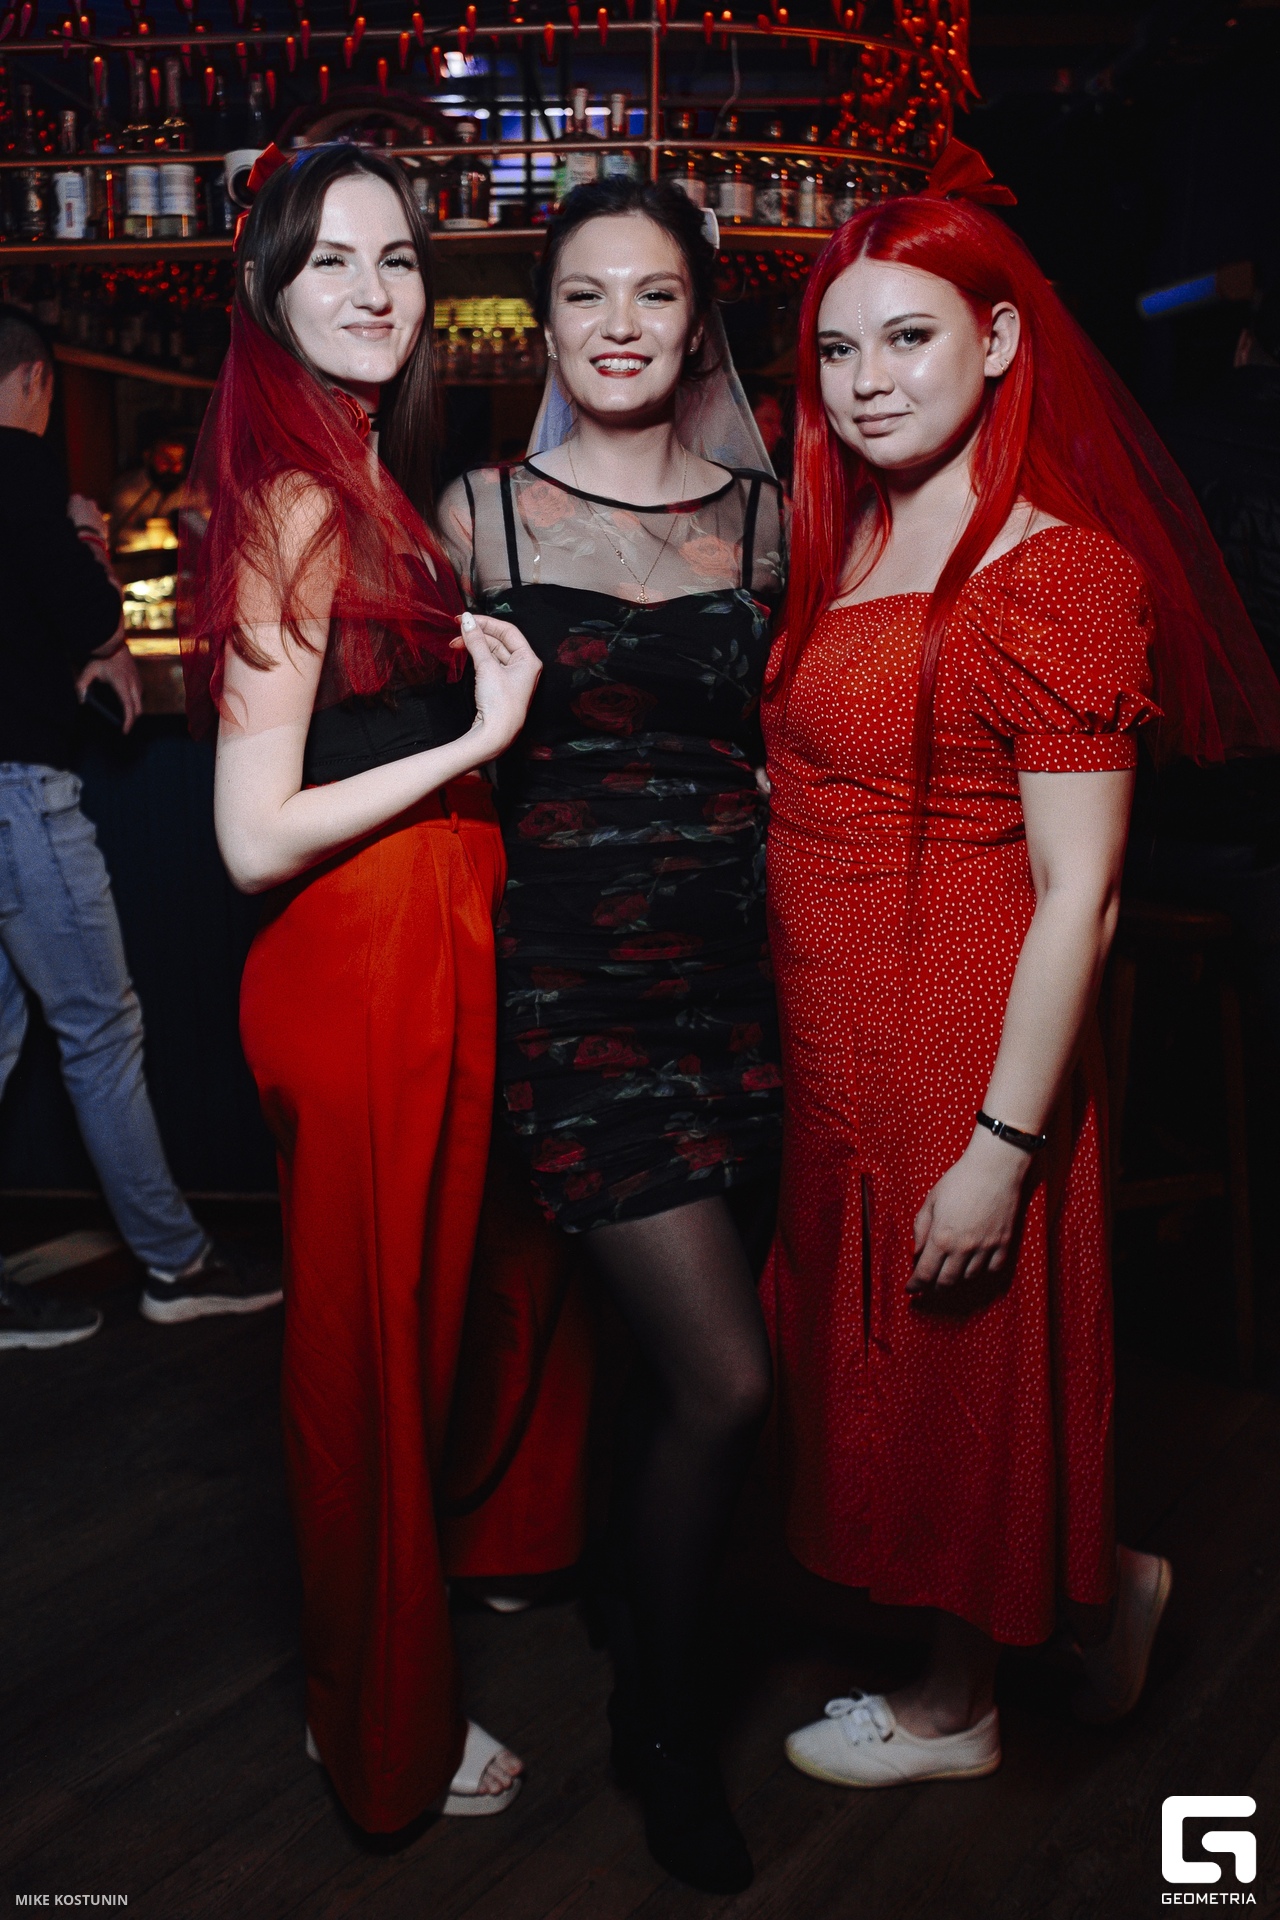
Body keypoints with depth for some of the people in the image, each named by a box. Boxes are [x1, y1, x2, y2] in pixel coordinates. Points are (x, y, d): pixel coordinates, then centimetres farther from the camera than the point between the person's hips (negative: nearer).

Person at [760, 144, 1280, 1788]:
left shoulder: (1058, 571, -17)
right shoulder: (850, 549, 9)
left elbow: (1078, 895, -20)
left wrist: (1004, 1145, -21)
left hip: (967, 1051, -8)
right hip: (834, 1042, 8)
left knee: (952, 1370, 11)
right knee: (872, 1352, 20)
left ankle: (952, 1712, 39)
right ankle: (1099, 1582, 45)